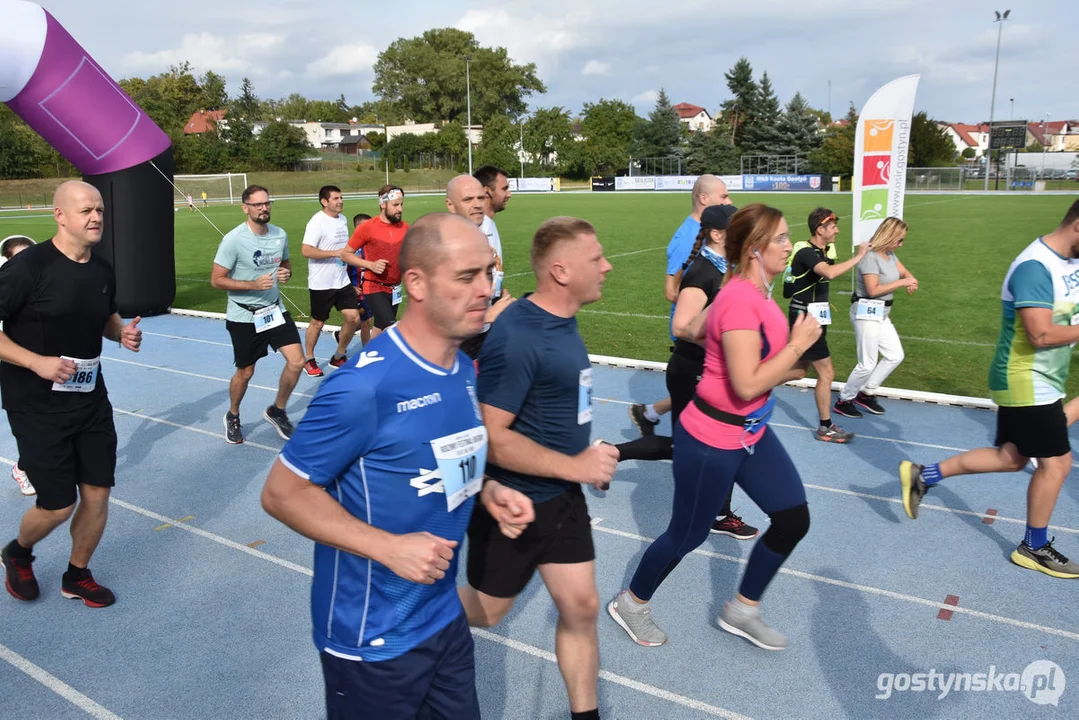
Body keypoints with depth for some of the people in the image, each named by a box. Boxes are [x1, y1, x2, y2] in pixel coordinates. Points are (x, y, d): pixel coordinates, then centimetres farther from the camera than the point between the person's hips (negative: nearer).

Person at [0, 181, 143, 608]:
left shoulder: (103, 271, 3)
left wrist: (123, 332, 0)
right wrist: (37, 362, -25)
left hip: (91, 400, 6)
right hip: (37, 408, -6)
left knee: (97, 493, 8)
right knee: (58, 505, 0)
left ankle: (77, 577, 32)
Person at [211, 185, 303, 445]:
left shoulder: (280, 235, -1)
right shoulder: (233, 240, -18)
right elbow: (216, 280, -15)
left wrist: (286, 273, -8)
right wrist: (253, 284, -26)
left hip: (275, 310, 5)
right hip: (244, 316, -4)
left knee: (296, 361, -6)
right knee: (245, 372, 8)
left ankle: (277, 411, 19)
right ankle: (232, 417, 37)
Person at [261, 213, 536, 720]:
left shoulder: (464, 371, -1)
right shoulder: (364, 386, -26)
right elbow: (282, 493, -19)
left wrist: (488, 492, -4)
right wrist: (390, 547, -26)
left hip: (445, 616, 7)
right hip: (373, 639, -7)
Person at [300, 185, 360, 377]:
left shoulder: (343, 220, 10)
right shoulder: (317, 221, -15)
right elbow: (306, 250, -24)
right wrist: (335, 253, -26)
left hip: (342, 281, 7)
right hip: (321, 284, -6)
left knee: (353, 317, 0)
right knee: (318, 322, 6)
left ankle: (339, 356, 20)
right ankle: (308, 360, 26)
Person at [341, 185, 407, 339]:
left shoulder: (404, 227, 1)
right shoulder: (367, 227, -12)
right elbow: (346, 254, -5)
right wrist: (370, 265, -18)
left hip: (395, 289, 6)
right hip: (375, 288, -6)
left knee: (381, 328, 20)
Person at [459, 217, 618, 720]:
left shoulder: (563, 320, 2)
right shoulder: (517, 336, -27)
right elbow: (490, 437, -28)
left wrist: (589, 458, 11)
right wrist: (574, 466, -26)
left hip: (561, 496, 7)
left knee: (581, 607, 12)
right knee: (486, 610, 15)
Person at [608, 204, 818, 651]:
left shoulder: (750, 292, 2)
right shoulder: (741, 301, -28)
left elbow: (695, 331, 13)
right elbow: (748, 384, -31)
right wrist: (797, 346, -21)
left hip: (751, 433, 9)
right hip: (711, 441, -9)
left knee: (794, 519, 10)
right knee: (687, 535, 9)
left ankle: (742, 611, 29)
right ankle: (630, 605, 35)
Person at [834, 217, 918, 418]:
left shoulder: (890, 254, 9)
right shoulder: (870, 256, -19)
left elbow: (904, 272, 14)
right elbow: (873, 290, -25)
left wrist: (911, 280, -10)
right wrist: (902, 283, -19)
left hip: (882, 314, 10)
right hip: (866, 313, -10)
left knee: (895, 356, 12)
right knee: (867, 364, -6)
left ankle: (866, 393, 23)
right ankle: (843, 401, 11)